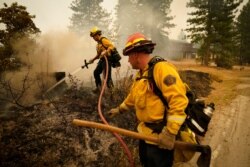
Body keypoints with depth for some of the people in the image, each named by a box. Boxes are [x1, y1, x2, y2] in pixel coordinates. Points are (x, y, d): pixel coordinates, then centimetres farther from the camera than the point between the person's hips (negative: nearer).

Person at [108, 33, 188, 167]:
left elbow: (179, 101, -28)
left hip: (161, 137, -9)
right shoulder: (140, 74, 10)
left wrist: (170, 133, -28)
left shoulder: (162, 68, -22)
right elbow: (133, 97, 26)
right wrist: (119, 109, 34)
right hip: (145, 133, 9)